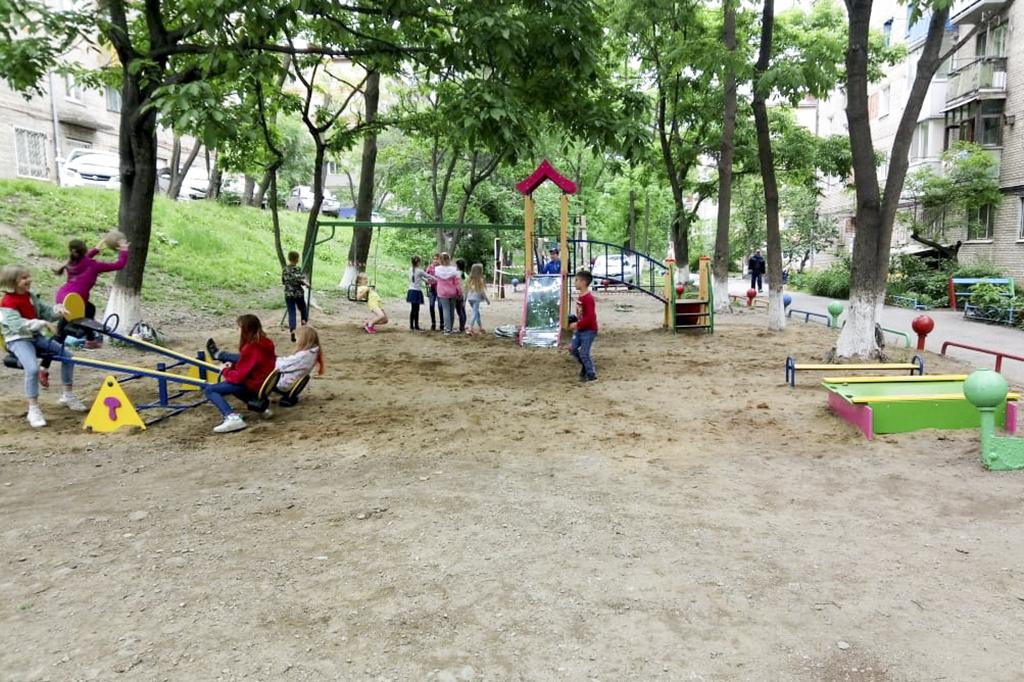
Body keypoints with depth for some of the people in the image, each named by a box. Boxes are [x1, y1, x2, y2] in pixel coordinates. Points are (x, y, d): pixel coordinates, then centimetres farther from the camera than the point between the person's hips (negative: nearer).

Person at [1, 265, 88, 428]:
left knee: (67, 355, -3)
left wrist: (57, 310, -15)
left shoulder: (31, 297, 9)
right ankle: (33, 410, -20)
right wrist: (41, 323, -39)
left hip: (36, 336, 7)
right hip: (18, 340, -7)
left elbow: (45, 312, 7)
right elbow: (18, 324, -27)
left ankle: (68, 395, 14)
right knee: (33, 368, -30)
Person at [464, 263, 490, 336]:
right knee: (474, 314, -6)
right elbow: (482, 291, -7)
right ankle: (470, 329, -16)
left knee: (477, 313, 20)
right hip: (476, 299, -6)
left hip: (470, 298, 6)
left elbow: (466, 289, 5)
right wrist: (487, 299, 3)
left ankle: (480, 328, 30)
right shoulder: (480, 280, -10)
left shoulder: (470, 279, 3)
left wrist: (465, 298, 14)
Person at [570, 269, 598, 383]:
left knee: (584, 353, -5)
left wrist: (577, 325, -24)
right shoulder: (580, 297, 7)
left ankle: (591, 375, 10)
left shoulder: (588, 298, -22)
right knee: (573, 349, 11)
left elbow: (590, 317, -28)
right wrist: (576, 325, 13)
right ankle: (585, 366, 29)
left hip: (589, 330, -9)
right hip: (580, 329, 9)